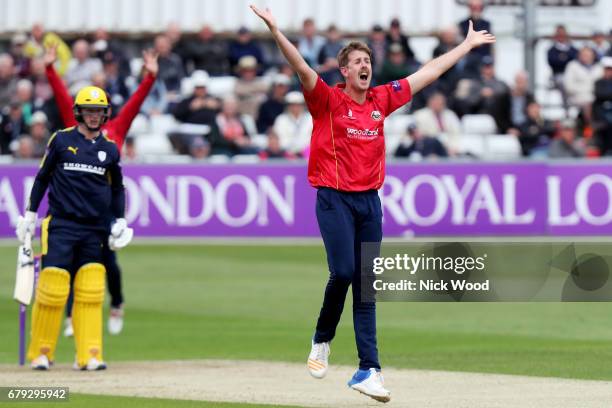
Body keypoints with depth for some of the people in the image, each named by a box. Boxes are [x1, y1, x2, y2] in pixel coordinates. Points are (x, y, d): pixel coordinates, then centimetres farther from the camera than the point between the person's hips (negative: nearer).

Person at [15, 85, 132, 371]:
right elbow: (42, 178, 9)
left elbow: (117, 188, 22)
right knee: (52, 289, -8)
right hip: (61, 226, -3)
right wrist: (30, 214, 6)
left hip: (94, 230, 3)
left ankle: (88, 355, -1)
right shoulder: (61, 140, 3)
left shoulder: (109, 149, 11)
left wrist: (120, 221, 13)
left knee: (91, 293, -3)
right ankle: (41, 353, 3)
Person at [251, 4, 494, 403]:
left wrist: (468, 44, 25)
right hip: (335, 200, -4)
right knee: (343, 272, -17)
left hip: (370, 201, 5)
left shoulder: (382, 100, 10)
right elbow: (302, 67, -18)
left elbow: (429, 73, 18)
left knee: (366, 285, 2)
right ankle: (322, 340, 11)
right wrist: (276, 32, -33)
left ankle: (369, 370, 0)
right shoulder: (328, 100, -3)